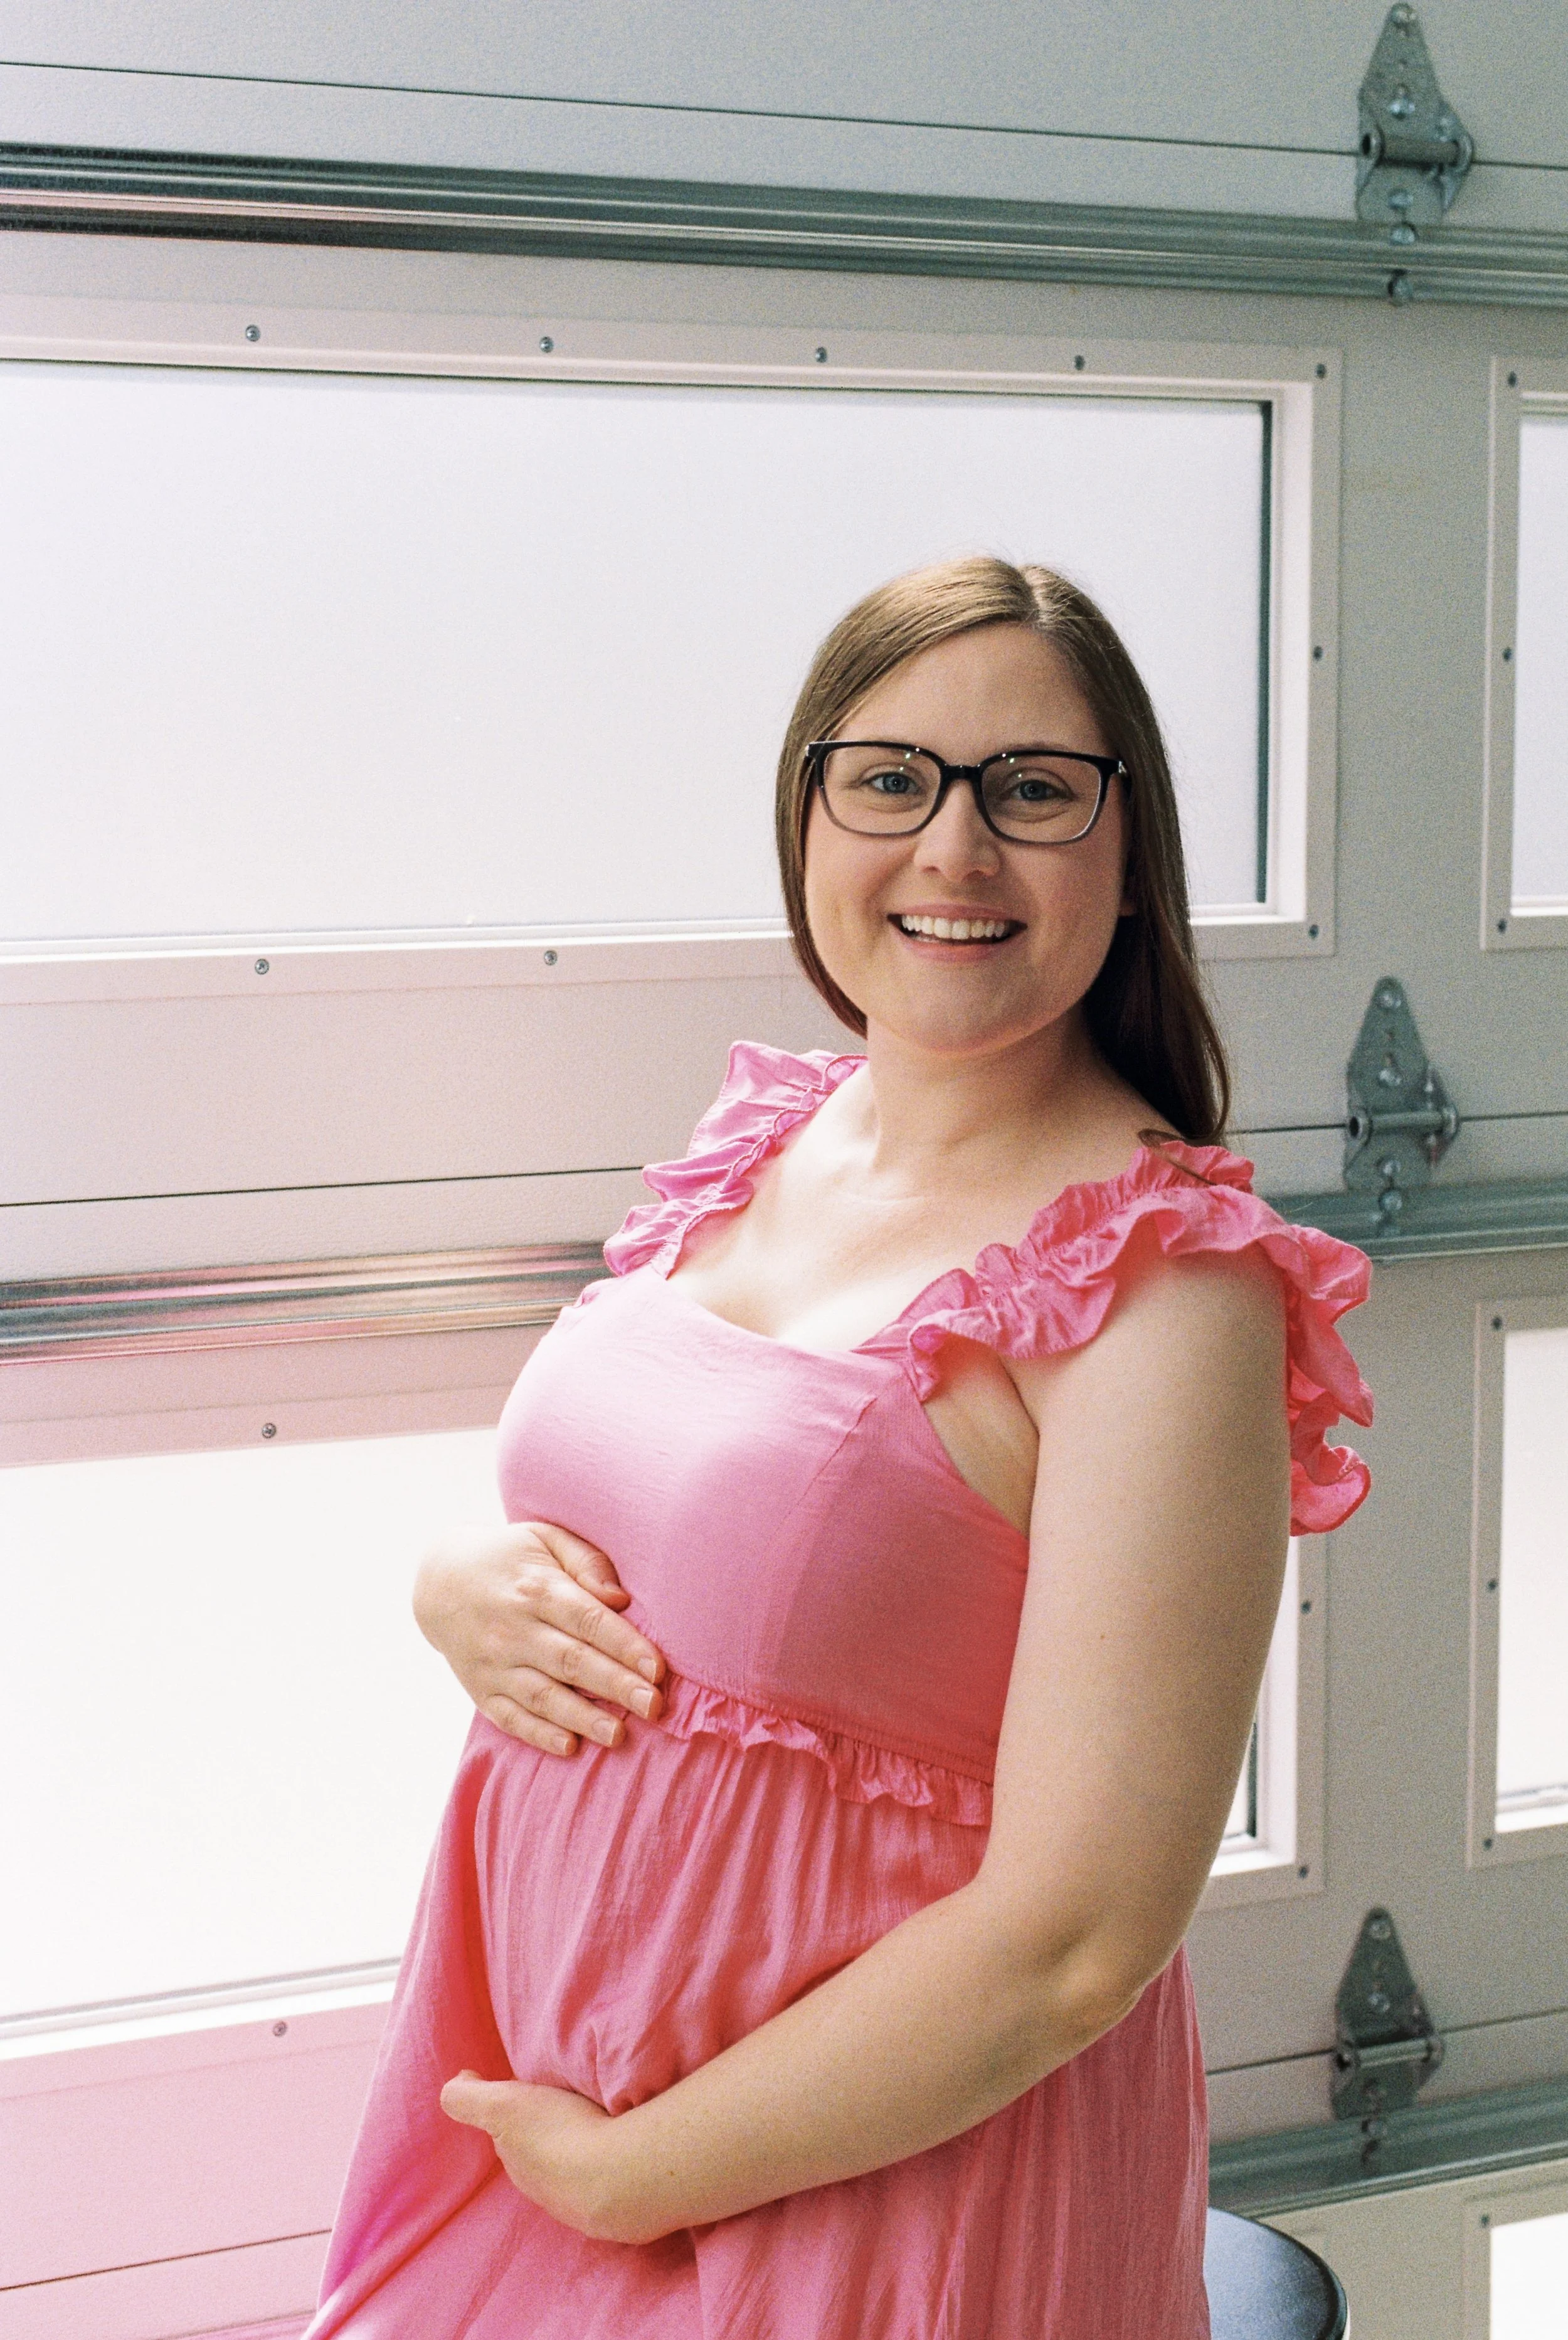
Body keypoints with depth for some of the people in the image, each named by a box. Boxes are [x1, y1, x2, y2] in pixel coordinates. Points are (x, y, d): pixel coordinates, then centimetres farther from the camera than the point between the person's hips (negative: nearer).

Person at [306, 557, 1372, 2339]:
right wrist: (461, 1593, -7)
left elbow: (1072, 1943, -23)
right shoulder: (767, 1140, 2)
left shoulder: (1164, 1286, -20)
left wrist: (629, 2175, -15)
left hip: (882, 2178, -6)